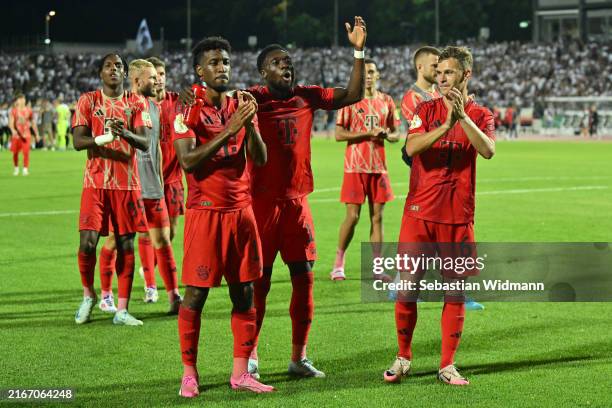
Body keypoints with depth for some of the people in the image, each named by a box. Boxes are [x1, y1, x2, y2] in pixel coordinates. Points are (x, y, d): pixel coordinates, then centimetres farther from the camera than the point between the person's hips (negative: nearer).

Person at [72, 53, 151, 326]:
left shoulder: (136, 103, 6)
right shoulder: (88, 101, 5)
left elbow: (145, 142, -6)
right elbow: (77, 141, -4)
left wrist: (125, 133, -28)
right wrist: (102, 138, -23)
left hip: (127, 184, 1)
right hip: (95, 183, -1)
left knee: (126, 245, 1)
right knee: (88, 242, -9)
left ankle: (122, 310, 6)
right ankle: (88, 295, 17)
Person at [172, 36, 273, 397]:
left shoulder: (241, 105, 10)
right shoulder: (188, 109, -5)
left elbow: (261, 158, 5)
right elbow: (188, 161, -17)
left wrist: (250, 124, -12)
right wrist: (229, 130, -22)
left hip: (241, 209, 5)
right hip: (205, 211, -5)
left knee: (244, 292, 5)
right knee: (196, 293, -2)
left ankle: (241, 372, 12)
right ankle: (189, 373, 7)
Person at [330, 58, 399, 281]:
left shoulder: (386, 101, 10)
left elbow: (396, 134, 15)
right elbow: (339, 134, -8)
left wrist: (386, 134, -9)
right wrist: (368, 133, -16)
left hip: (379, 167, 4)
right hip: (355, 167, -4)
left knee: (377, 217, 4)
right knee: (352, 216, -5)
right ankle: (338, 263, 9)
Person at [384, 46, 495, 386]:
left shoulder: (480, 115, 6)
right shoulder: (426, 110, 5)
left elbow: (488, 150, -15)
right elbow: (411, 147, -13)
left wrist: (463, 116, -25)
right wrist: (447, 123, -24)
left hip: (458, 215, 0)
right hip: (419, 211, 0)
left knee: (455, 290, 3)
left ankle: (447, 365, 11)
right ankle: (403, 358, 15)